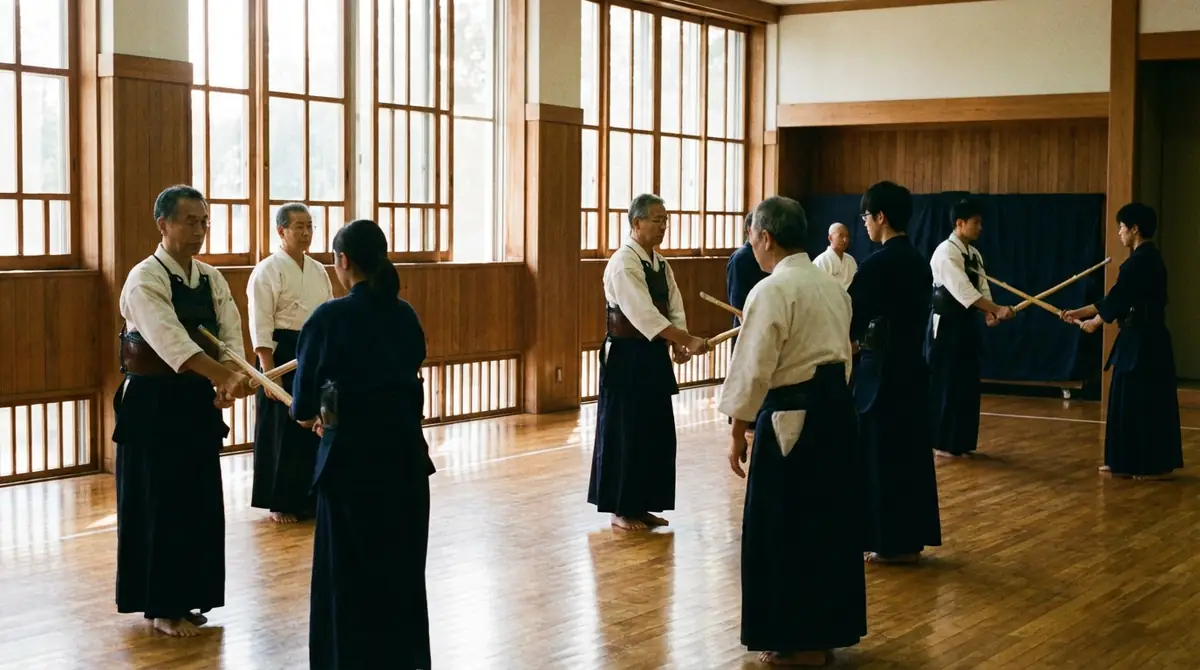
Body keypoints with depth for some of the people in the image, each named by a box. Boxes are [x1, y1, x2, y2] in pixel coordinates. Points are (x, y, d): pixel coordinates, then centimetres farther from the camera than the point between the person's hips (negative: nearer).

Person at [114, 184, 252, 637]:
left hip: (199, 399, 7)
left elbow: (231, 336, 0)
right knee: (159, 506, 0)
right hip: (155, 404, -7)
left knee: (200, 503, 11)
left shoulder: (211, 279, 7)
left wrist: (229, 382, -21)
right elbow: (171, 342, -30)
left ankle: (186, 598, 25)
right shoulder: (144, 280, -15)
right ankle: (162, 606, 12)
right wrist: (228, 376, -42)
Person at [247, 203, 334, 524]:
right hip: (284, 355, -6)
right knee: (283, 432, 1)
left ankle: (309, 498, 22)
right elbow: (261, 325, -14)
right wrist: (269, 371, -19)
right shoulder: (267, 271, -9)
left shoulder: (318, 271, 11)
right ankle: (281, 503, 11)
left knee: (315, 429, 10)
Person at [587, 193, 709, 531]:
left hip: (654, 355, 9)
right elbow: (644, 314, -27)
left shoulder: (660, 263, 10)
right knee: (625, 433, -1)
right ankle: (621, 509, 10)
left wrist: (678, 346, -12)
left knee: (656, 432, 12)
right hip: (627, 357, -8)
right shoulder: (623, 263, -17)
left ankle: (642, 505, 22)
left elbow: (674, 308, 7)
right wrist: (688, 340, -31)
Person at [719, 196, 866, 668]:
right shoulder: (832, 286, 11)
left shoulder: (771, 291, -15)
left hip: (792, 417, -9)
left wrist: (737, 432, -7)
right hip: (836, 408, 9)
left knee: (785, 528, 2)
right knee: (830, 519, 15)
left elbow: (753, 370, -16)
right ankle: (827, 629, 25)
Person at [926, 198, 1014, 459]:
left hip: (966, 324, 9)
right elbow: (963, 291, -27)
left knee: (968, 385, 11)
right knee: (944, 385, -3)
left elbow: (981, 288, 8)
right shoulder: (945, 252, -18)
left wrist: (989, 314, -12)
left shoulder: (974, 254, 11)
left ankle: (961, 441, 20)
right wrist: (997, 309, -31)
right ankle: (942, 442, 5)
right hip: (946, 326, -9)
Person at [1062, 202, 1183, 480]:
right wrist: (1079, 312, 18)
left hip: (1144, 342, -10)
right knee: (1128, 401, 13)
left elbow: (1119, 298, -16)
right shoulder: (1145, 258, 15)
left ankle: (1157, 466, 2)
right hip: (1141, 339, 10)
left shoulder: (1143, 259, -17)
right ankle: (1129, 462, 19)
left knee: (1147, 402, -4)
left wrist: (1094, 322, -1)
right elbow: (1120, 298, 19)